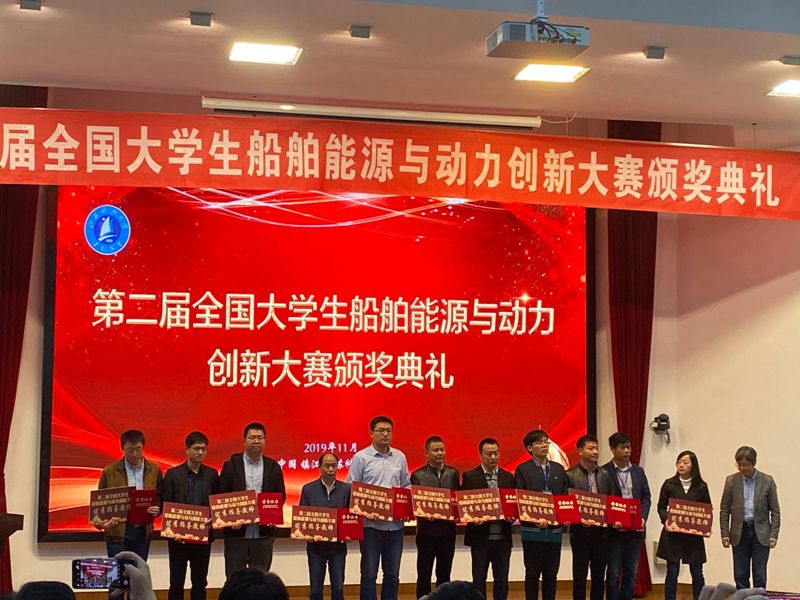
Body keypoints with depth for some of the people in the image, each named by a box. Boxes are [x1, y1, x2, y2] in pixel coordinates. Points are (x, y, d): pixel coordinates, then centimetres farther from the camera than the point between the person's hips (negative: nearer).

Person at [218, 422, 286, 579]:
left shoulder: (273, 467, 7)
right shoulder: (231, 465, 2)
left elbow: (281, 495, 9)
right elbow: (221, 496, 1)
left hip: (263, 533, 2)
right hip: (237, 532, -2)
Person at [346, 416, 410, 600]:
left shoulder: (400, 457, 10)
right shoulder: (360, 458, -2)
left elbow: (407, 487, 15)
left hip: (395, 523, 4)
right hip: (371, 523, -4)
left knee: (392, 574, 10)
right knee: (369, 573, 2)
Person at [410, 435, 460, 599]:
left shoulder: (453, 473, 7)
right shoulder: (418, 475, -2)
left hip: (448, 530, 2)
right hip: (427, 531, -2)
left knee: (444, 574, 10)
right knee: (424, 575, 4)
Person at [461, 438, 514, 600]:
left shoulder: (508, 477, 8)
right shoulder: (470, 477, -1)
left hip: (502, 537, 3)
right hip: (480, 537, -3)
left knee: (502, 581, 7)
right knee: (479, 580, 4)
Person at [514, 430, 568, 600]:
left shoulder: (559, 470, 12)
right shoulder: (523, 470, -1)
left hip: (554, 529, 4)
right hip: (532, 529, -3)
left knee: (551, 574, 8)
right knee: (533, 573, 3)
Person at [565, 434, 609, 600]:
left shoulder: (605, 474, 9)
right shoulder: (570, 475, -5)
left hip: (601, 532, 4)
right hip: (581, 532, -4)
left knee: (599, 577, 9)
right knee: (579, 577, 2)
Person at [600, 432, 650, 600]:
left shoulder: (638, 471, 10)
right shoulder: (604, 472, -5)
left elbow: (646, 497, 9)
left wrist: (643, 518, -7)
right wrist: (612, 521, -19)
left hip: (635, 529, 4)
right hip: (614, 530, -4)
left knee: (631, 572, 9)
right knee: (613, 573, 1)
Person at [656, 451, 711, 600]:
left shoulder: (701, 487, 2)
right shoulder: (669, 484, 1)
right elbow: (661, 507, 7)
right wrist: (666, 520, -12)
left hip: (694, 536, 1)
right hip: (672, 534, -1)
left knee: (697, 573, 5)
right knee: (672, 573, 2)